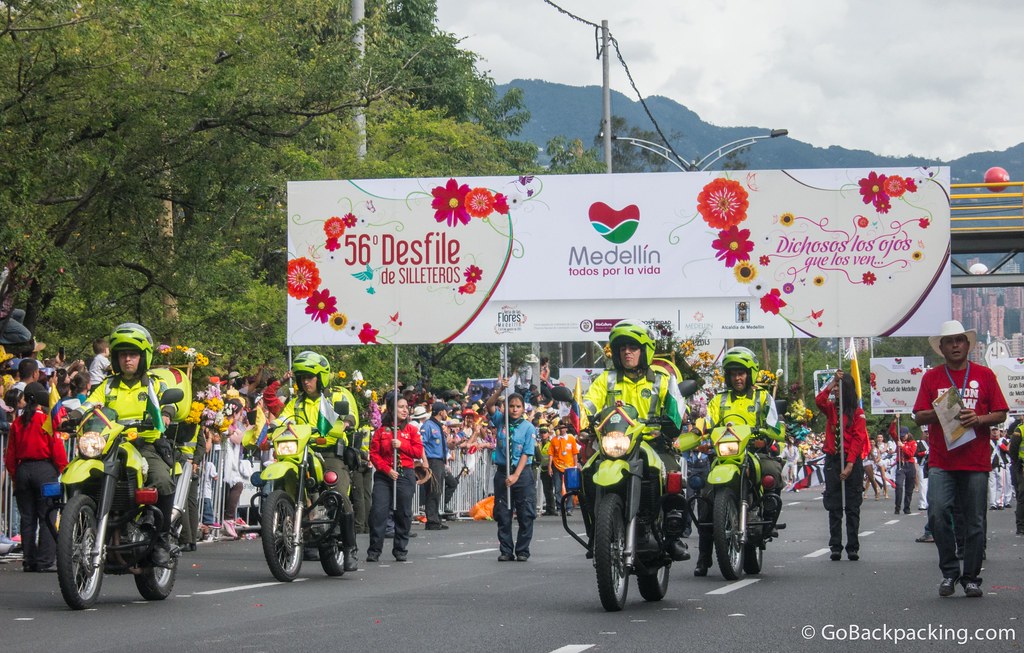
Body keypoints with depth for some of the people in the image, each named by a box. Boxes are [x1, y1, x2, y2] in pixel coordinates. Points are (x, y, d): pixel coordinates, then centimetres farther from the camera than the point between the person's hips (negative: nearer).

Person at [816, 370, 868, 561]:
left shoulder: (857, 412, 1)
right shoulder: (830, 408, 12)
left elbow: (858, 439, -6)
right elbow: (819, 401, -11)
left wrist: (850, 465, -14)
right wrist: (833, 381, -13)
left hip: (852, 461, -3)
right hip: (833, 460, 3)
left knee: (852, 507, 0)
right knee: (834, 507, 2)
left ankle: (853, 547, 2)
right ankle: (835, 547, 3)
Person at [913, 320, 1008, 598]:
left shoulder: (984, 375, 8)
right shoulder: (931, 377, 9)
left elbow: (1000, 414, 7)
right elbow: (919, 416, 6)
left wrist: (978, 419, -12)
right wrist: (940, 412, -14)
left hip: (976, 462, 0)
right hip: (941, 462, 0)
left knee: (975, 522, 1)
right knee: (937, 513, -15)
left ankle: (971, 578, 12)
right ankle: (949, 572, 1)